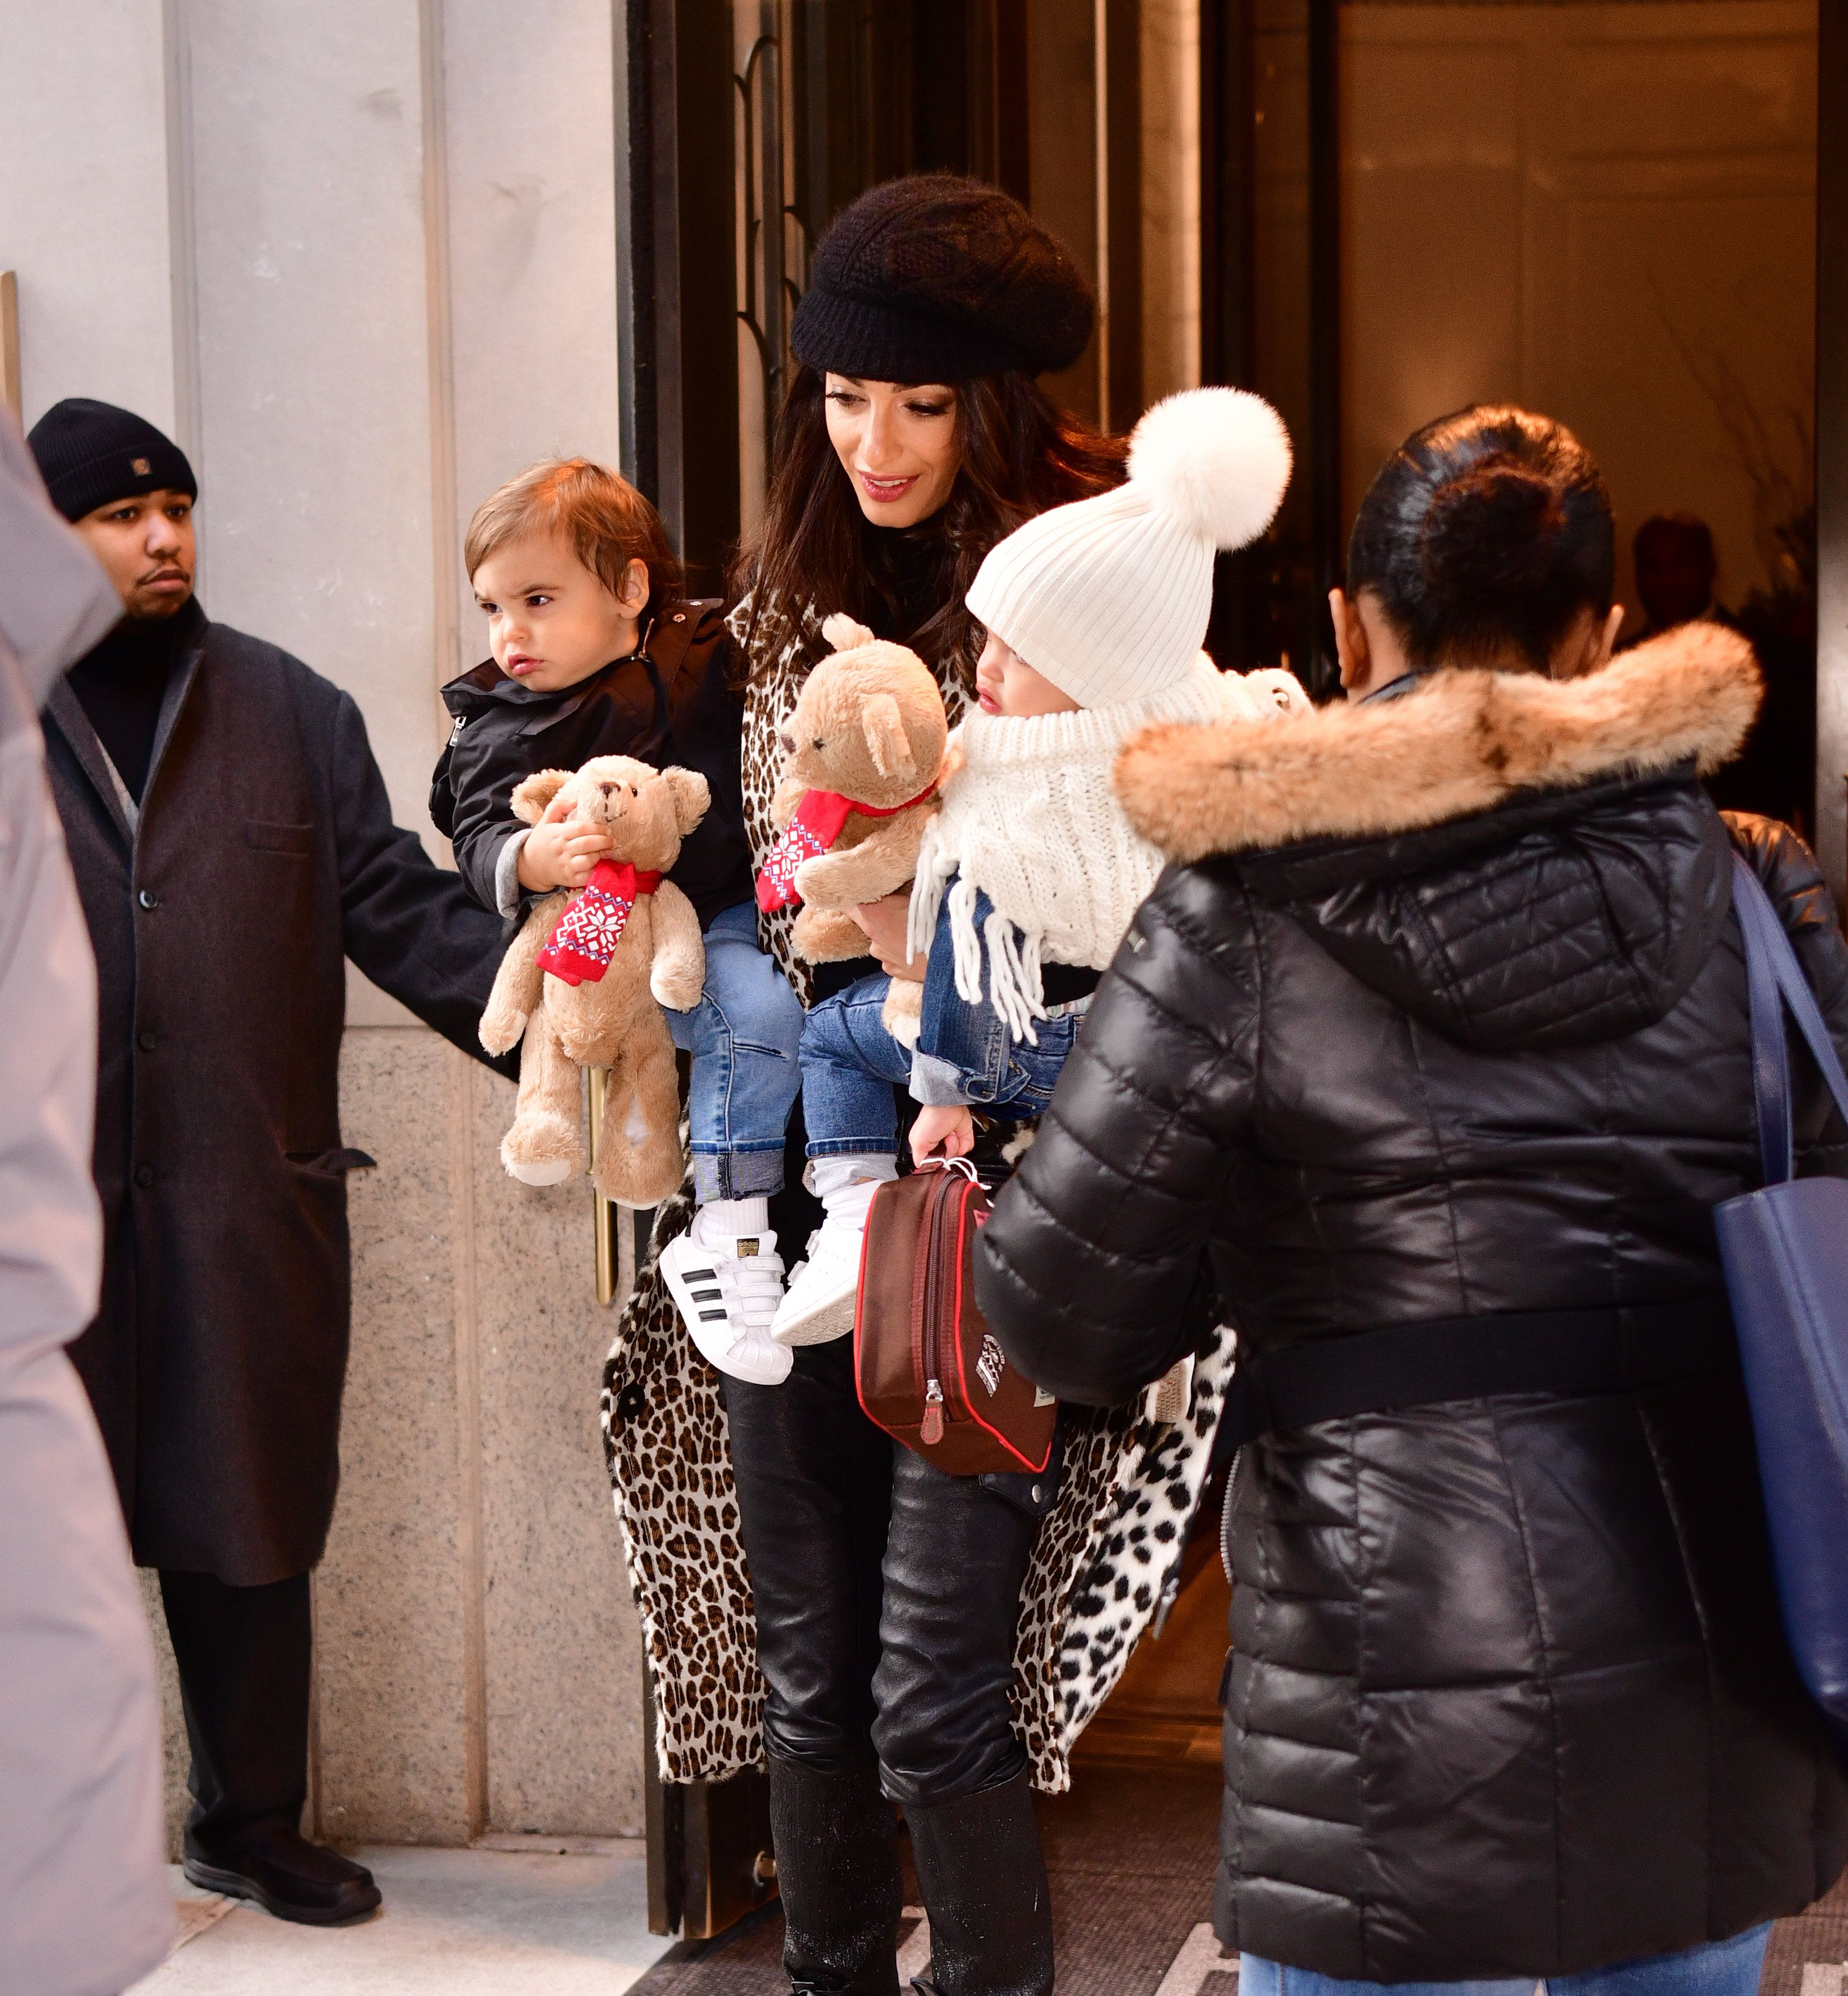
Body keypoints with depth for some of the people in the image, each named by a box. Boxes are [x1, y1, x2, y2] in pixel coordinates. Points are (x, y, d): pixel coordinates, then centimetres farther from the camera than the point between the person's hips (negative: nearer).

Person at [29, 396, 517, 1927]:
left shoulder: (290, 710, 9)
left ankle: (253, 1821, 25)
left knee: (248, 1525, 10)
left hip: (249, 1194, 1)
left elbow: (399, 907, 5)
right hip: (52, 1202, -1)